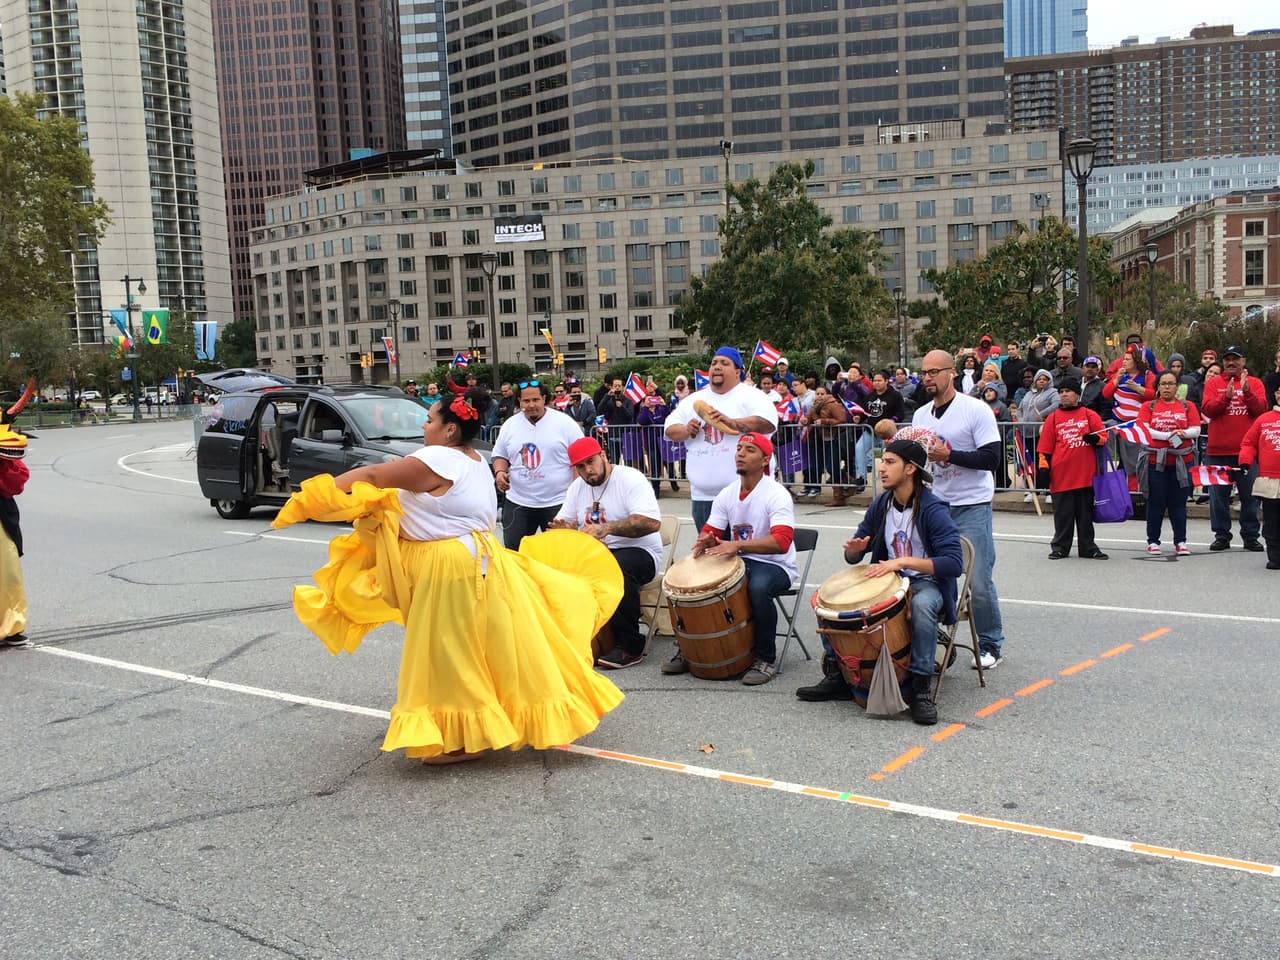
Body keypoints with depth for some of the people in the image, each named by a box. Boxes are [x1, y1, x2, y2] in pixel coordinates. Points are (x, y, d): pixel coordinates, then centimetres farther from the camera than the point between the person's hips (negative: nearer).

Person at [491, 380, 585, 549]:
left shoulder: (564, 423, -5)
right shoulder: (510, 425, 6)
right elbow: (500, 455, 17)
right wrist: (499, 472, -6)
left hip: (557, 503, -3)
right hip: (518, 503, 3)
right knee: (513, 550, 10)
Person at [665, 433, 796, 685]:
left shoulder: (776, 494, -15)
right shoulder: (727, 494, 5)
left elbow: (782, 541, -29)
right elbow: (709, 531, 6)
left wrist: (738, 545, -40)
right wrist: (704, 541, -20)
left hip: (775, 565, -6)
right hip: (739, 562, 6)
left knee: (758, 587, -37)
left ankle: (766, 659, -18)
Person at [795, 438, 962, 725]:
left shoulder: (933, 510, -17)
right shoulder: (881, 505, 2)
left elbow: (954, 563, -27)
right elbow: (853, 557, 10)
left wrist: (903, 561, -34)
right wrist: (855, 548, -15)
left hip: (926, 583, -6)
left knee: (922, 604, -41)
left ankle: (922, 689, -28)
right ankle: (836, 676, 0)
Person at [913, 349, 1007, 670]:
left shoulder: (976, 410, -8)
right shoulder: (920, 415, 11)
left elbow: (993, 458, -15)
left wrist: (948, 454, -21)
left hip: (971, 506, -6)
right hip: (934, 504, 6)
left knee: (978, 580, -4)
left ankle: (991, 644, 12)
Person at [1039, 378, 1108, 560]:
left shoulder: (1090, 415, 6)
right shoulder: (1053, 418, 6)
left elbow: (1103, 436, 5)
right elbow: (1045, 448, 5)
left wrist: (1095, 438, -17)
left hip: (1086, 474, 0)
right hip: (1061, 475, 0)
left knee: (1086, 513, 8)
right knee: (1062, 514, 5)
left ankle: (1088, 548, 16)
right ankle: (1059, 547, 15)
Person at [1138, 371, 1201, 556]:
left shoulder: (1188, 406, 10)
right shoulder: (1148, 406, 7)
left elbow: (1196, 430, 3)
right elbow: (1144, 430, -6)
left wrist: (1183, 433, -17)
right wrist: (1168, 435, -15)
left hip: (1182, 461, 1)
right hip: (1156, 461, -1)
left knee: (1178, 503, 5)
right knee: (1156, 502, 3)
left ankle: (1180, 541, 12)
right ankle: (1153, 541, 10)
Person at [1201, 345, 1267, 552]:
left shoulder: (1255, 383, 7)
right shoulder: (1213, 383, 6)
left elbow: (1261, 409, -6)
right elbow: (1208, 410, -7)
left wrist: (1247, 392, -20)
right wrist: (1226, 396, -21)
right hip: (1218, 449, 0)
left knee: (1249, 494, 5)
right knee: (1219, 494, 4)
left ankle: (1251, 536, 12)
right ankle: (1221, 536, 12)